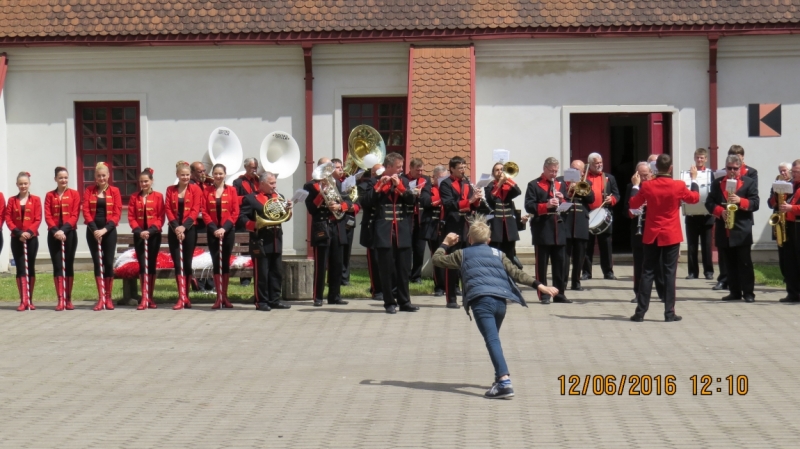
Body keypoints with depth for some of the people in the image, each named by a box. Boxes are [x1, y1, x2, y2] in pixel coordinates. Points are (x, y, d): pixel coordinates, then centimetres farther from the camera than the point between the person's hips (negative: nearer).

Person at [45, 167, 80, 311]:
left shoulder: (74, 194, 4)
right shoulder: (50, 195, 7)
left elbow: (75, 215, -4)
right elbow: (47, 215, 0)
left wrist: (64, 230, -17)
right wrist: (55, 230, -16)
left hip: (70, 233, -1)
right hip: (54, 234, 1)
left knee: (69, 265, 4)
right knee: (57, 266, -3)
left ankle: (68, 299, 9)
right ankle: (60, 300, -5)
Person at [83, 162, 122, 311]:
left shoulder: (114, 191, 2)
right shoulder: (89, 191, 6)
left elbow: (117, 213, -3)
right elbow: (85, 210, -2)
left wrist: (105, 229, -14)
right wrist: (94, 229, -14)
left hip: (109, 231, -1)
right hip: (93, 231, 1)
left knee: (108, 262, -1)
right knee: (97, 262, 0)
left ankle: (108, 297, 9)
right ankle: (101, 298, 2)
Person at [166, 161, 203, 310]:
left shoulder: (196, 189, 1)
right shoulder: (170, 190, 8)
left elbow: (195, 210, -6)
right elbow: (168, 210, 1)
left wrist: (184, 226, -17)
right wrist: (176, 227, -13)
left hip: (190, 230, -2)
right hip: (174, 230, 2)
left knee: (187, 263, 2)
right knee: (177, 263, -3)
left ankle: (186, 296, 12)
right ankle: (182, 298, -5)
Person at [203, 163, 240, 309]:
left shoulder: (232, 190, 3)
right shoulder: (206, 190, 4)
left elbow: (235, 212, -2)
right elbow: (204, 211, -1)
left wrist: (224, 228, -13)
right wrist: (214, 229, -13)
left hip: (228, 230, 0)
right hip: (212, 231, 0)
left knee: (225, 262, 4)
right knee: (216, 262, -1)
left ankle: (225, 296, 10)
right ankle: (219, 297, 1)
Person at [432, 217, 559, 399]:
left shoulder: (462, 254, 20)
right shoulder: (498, 254, 25)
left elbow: (437, 259, 29)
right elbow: (516, 273, 12)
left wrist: (445, 244, 46)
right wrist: (539, 285, 6)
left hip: (481, 300, -4)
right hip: (501, 300, 4)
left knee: (492, 340, -17)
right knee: (493, 338, 27)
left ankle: (505, 382, -33)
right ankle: (502, 376, 31)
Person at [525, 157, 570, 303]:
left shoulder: (561, 185, 16)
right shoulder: (534, 185, 1)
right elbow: (529, 206, -9)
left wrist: (562, 200, -4)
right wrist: (546, 205, -22)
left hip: (559, 229, 5)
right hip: (542, 229, -5)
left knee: (560, 262, 6)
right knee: (542, 263, -1)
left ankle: (559, 293, 13)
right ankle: (543, 294, 3)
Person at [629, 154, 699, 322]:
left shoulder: (646, 186, -7)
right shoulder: (679, 186, -9)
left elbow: (633, 204, 7)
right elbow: (694, 198, 10)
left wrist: (635, 186, 18)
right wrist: (694, 179, 23)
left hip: (651, 235, 1)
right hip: (671, 236, -1)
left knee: (647, 273, 6)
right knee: (669, 274, 2)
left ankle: (640, 312, 5)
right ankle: (669, 313, 1)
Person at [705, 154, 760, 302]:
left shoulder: (749, 183, 3)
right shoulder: (717, 183, 12)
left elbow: (755, 203, -4)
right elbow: (709, 202, 7)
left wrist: (740, 201, -21)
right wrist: (720, 211, -12)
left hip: (742, 230, -3)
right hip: (723, 231, 4)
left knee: (745, 262, -3)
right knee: (730, 263, 8)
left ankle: (748, 292, 1)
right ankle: (734, 292, 13)